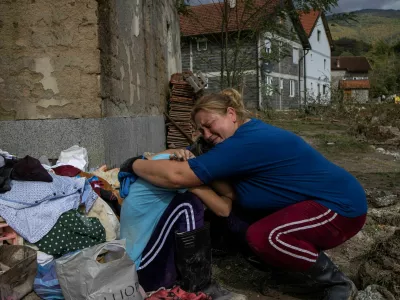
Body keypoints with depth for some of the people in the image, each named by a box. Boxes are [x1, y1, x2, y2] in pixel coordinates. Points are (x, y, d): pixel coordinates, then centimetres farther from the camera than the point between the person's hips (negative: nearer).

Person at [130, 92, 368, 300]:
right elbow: (236, 193, 3)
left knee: (261, 237, -29)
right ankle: (318, 270, 15)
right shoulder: (250, 134, 7)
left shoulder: (246, 143, -26)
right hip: (331, 199, 10)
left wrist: (135, 164, -13)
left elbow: (178, 177, -29)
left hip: (342, 206, -10)